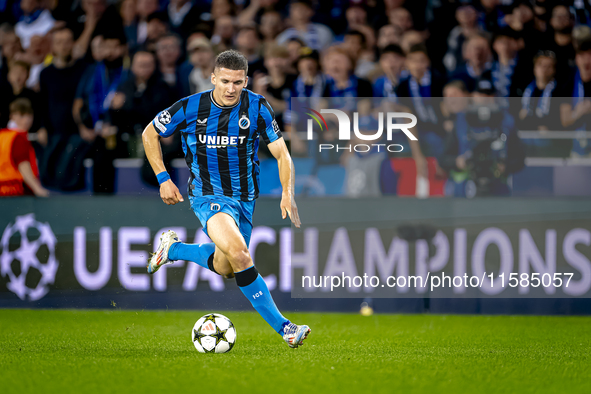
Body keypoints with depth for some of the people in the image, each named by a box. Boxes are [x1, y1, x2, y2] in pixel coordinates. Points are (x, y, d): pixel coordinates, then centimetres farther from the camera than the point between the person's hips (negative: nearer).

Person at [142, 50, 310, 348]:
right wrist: (163, 179, -3)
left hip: (244, 198, 4)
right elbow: (150, 134, 3)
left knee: (225, 267, 15)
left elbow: (281, 154, -5)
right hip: (208, 196, -4)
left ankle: (173, 249, 41)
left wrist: (288, 193, -21)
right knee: (238, 252, -28)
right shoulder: (190, 108, -13)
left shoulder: (257, 107, -10)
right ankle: (283, 327, -25)